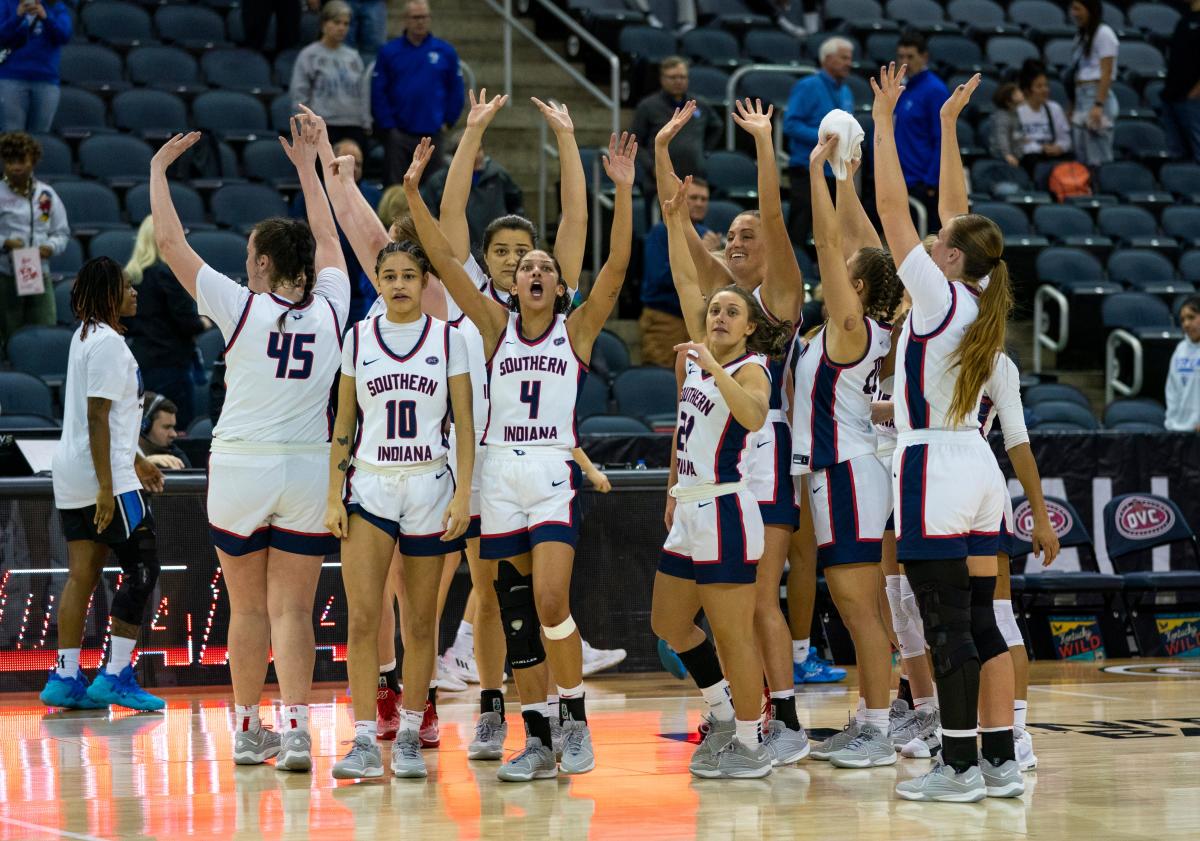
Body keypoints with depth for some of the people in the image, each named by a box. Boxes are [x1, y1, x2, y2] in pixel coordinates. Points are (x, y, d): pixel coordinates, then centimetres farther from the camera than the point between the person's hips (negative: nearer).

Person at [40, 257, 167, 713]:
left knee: (83, 573, 9)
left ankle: (65, 677, 7)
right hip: (104, 475, -9)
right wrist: (106, 487, -22)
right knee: (141, 568, -3)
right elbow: (97, 418, -20)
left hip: (72, 472, 9)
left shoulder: (85, 337, 16)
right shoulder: (108, 343, -14)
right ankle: (116, 676, -5)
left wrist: (136, 461, 31)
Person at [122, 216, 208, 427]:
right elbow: (186, 320, -15)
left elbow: (126, 325, 14)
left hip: (140, 360, 8)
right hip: (170, 362, -8)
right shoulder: (168, 272, -13)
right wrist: (203, 323, 5)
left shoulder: (131, 273, 9)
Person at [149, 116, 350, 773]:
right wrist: (307, 169, 31)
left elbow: (169, 242, -2)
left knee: (247, 607, 9)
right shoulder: (330, 307, 1)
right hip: (307, 469, 2)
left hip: (240, 467, -2)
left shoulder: (241, 306, -8)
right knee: (292, 609, 1)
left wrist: (159, 168, 10)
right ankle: (295, 727, -12)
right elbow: (328, 243, 21)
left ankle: (246, 729, 18)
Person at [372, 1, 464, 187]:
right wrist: (388, 125, -7)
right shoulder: (389, 52, 0)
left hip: (432, 134, 1)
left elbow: (456, 91, 8)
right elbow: (378, 93, -1)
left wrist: (447, 121, 0)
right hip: (398, 135, -1)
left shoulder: (445, 52, 4)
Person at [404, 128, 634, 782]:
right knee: (516, 610, 4)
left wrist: (624, 191, -16)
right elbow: (444, 260, 4)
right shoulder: (495, 325, 10)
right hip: (501, 473, 3)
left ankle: (576, 721, -2)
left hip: (556, 471, -3)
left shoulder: (577, 329, 5)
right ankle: (537, 741, 10)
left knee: (550, 600, -18)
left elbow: (617, 266, -7)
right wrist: (413, 194, -6)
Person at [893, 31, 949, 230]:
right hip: (902, 183, 8)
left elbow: (942, 141, -15)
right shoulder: (903, 88, 14)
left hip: (922, 184, -8)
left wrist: (931, 184, -19)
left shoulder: (935, 90, -10)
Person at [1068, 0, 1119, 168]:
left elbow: (1106, 73, -12)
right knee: (1082, 158, 4)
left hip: (1097, 96, -8)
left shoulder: (1103, 33, -5)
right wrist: (1072, 108, 13)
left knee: (1097, 158, -11)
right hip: (1080, 98, 8)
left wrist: (1099, 105, -20)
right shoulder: (1082, 36, 19)